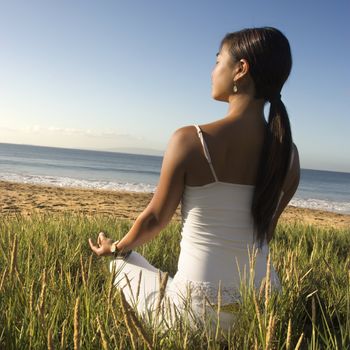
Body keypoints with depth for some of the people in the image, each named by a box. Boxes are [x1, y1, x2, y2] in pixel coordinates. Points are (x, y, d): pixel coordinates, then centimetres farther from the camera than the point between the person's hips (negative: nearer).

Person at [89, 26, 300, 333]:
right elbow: (265, 231, 8)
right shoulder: (289, 153, -4)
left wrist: (116, 248, 16)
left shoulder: (190, 140, -17)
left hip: (199, 309, -5)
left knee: (121, 262, 24)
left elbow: (155, 218, -5)